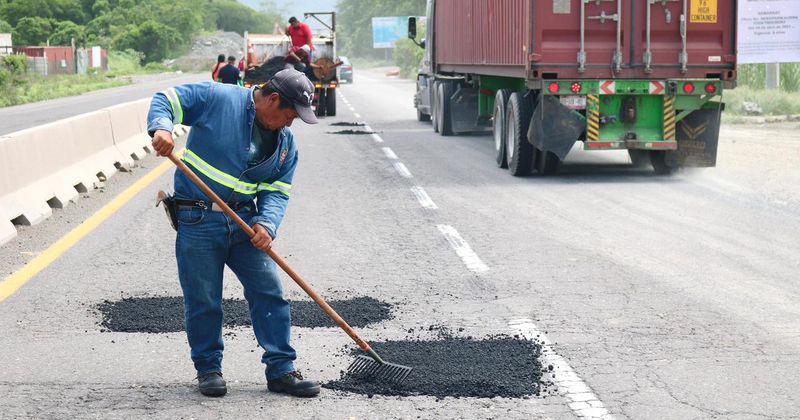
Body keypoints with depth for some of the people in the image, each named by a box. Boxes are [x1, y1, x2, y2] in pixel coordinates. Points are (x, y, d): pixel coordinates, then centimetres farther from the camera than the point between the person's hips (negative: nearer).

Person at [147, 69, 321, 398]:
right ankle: (208, 368, 19)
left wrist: (267, 224, -13)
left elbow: (278, 190, 7)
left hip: (245, 222, 5)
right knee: (203, 300, 1)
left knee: (269, 293, 1)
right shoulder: (218, 99, -8)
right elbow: (167, 100, -5)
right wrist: (161, 127, -27)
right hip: (198, 220, -5)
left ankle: (281, 370, 9)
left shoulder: (285, 141, 8)